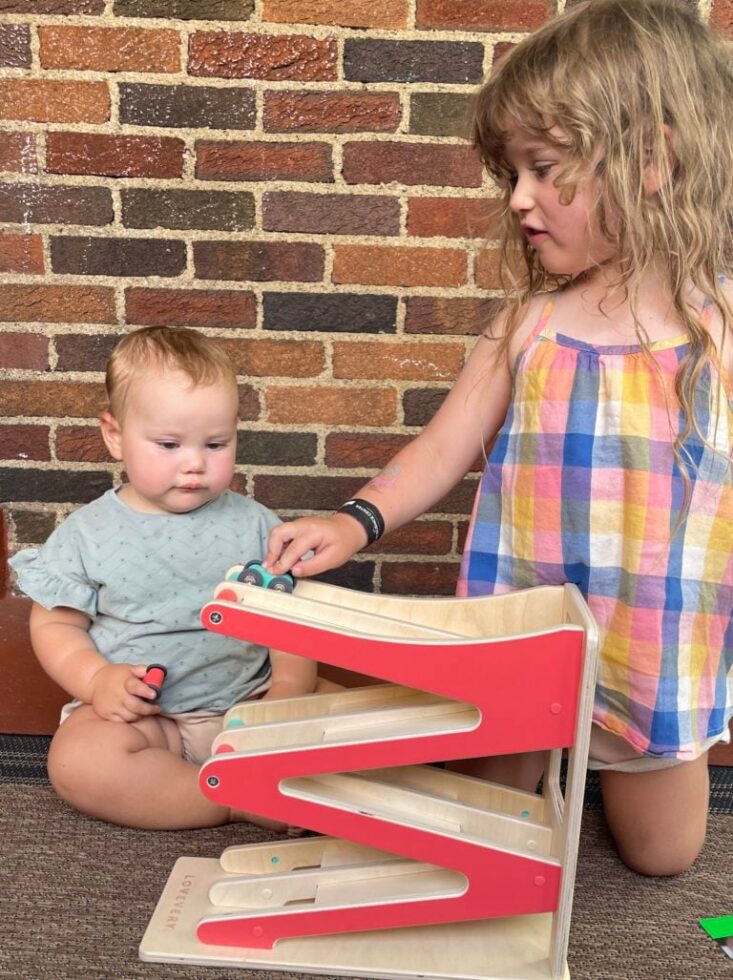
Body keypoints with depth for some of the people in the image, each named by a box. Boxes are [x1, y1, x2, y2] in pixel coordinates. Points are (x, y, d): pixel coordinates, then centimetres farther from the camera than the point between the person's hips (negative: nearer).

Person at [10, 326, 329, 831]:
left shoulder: (253, 524, 2)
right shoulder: (88, 533, 0)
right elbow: (56, 623, 3)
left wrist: (291, 688, -14)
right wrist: (96, 680, -16)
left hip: (249, 699, 1)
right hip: (141, 713, 0)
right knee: (78, 761, -31)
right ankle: (248, 804, -25)